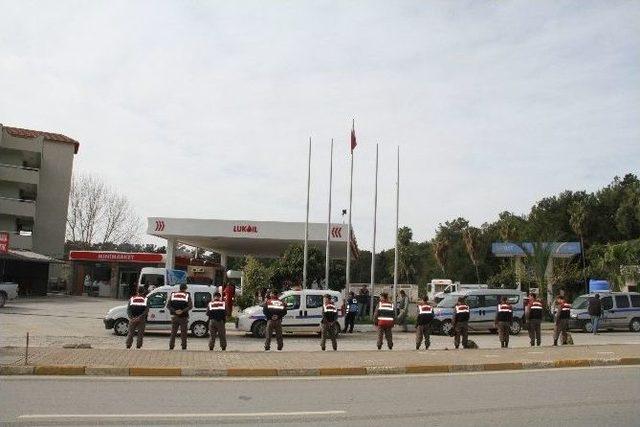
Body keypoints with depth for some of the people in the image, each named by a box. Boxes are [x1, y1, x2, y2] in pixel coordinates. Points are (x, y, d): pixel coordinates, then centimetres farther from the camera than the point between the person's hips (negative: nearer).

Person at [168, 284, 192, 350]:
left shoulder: (173, 295, 5)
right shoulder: (187, 295, -3)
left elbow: (168, 305, -2)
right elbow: (190, 306, -14)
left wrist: (174, 311, -9)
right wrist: (183, 311, -16)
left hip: (174, 317, 2)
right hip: (183, 317, -2)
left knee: (173, 332, 10)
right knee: (183, 332, 4)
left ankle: (171, 346, 9)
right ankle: (184, 347, 3)